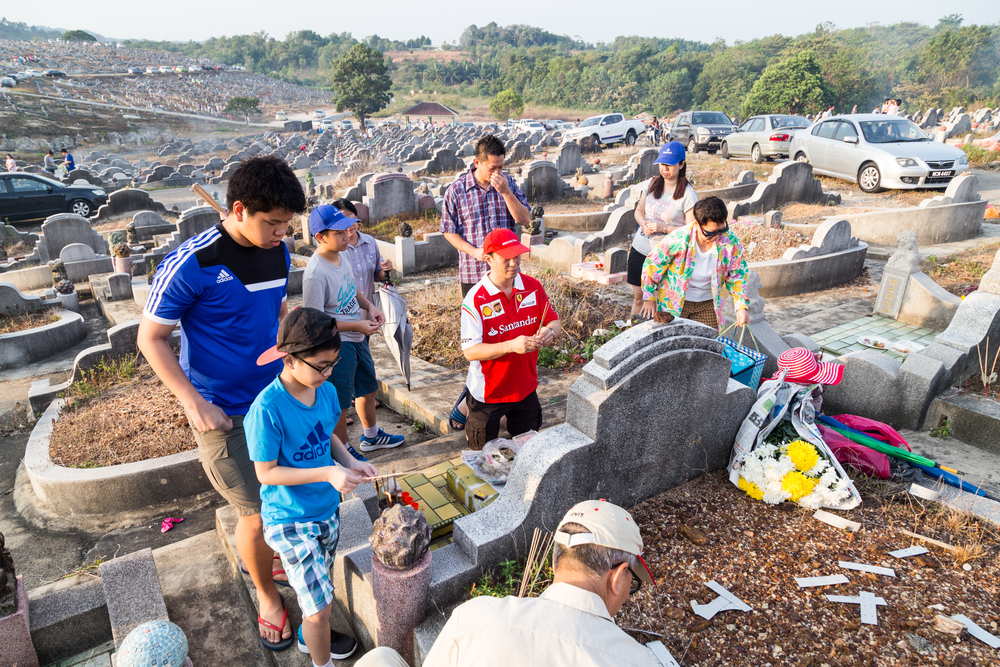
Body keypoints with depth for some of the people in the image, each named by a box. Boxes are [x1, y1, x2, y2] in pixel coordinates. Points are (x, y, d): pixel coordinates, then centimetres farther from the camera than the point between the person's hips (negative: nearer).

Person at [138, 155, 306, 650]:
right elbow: (150, 338, -12)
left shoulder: (278, 252, -2)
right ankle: (266, 594, 30)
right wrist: (195, 405, -17)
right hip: (224, 414, -5)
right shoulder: (191, 264, -20)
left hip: (277, 399, 6)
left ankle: (272, 561, 45)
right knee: (257, 513, 4)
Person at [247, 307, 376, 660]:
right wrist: (327, 473, -28)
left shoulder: (326, 391, -7)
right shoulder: (267, 409, -27)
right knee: (319, 603, -2)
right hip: (290, 521, -6)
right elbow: (266, 472, -21)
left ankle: (311, 635, 53)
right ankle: (322, 662, 23)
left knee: (316, 588, 26)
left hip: (327, 509, 6)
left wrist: (350, 462, -8)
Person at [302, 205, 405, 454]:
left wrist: (370, 306, -2)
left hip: (357, 338, 9)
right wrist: (358, 325, -22)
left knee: (368, 389, 24)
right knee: (340, 403, 6)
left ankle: (371, 436, 47)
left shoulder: (343, 255, 0)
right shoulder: (315, 274, -27)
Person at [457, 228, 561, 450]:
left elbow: (554, 321, 1)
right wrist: (511, 345, -37)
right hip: (488, 392, -4)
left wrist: (549, 331, -25)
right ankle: (470, 413, 40)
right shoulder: (475, 299, -22)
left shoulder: (533, 287, -7)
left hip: (525, 387, 4)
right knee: (484, 449, 14)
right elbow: (470, 351, -25)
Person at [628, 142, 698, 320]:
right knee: (638, 297, 14)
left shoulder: (688, 194, -12)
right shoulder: (653, 183, 5)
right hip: (639, 249, 5)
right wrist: (644, 224, -6)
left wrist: (663, 228, -23)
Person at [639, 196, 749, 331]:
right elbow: (651, 265, -10)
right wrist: (649, 298, -3)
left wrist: (741, 307, -11)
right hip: (674, 303, -2)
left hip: (707, 304, 2)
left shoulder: (731, 242, -16)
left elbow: (737, 276, -1)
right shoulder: (677, 239, -24)